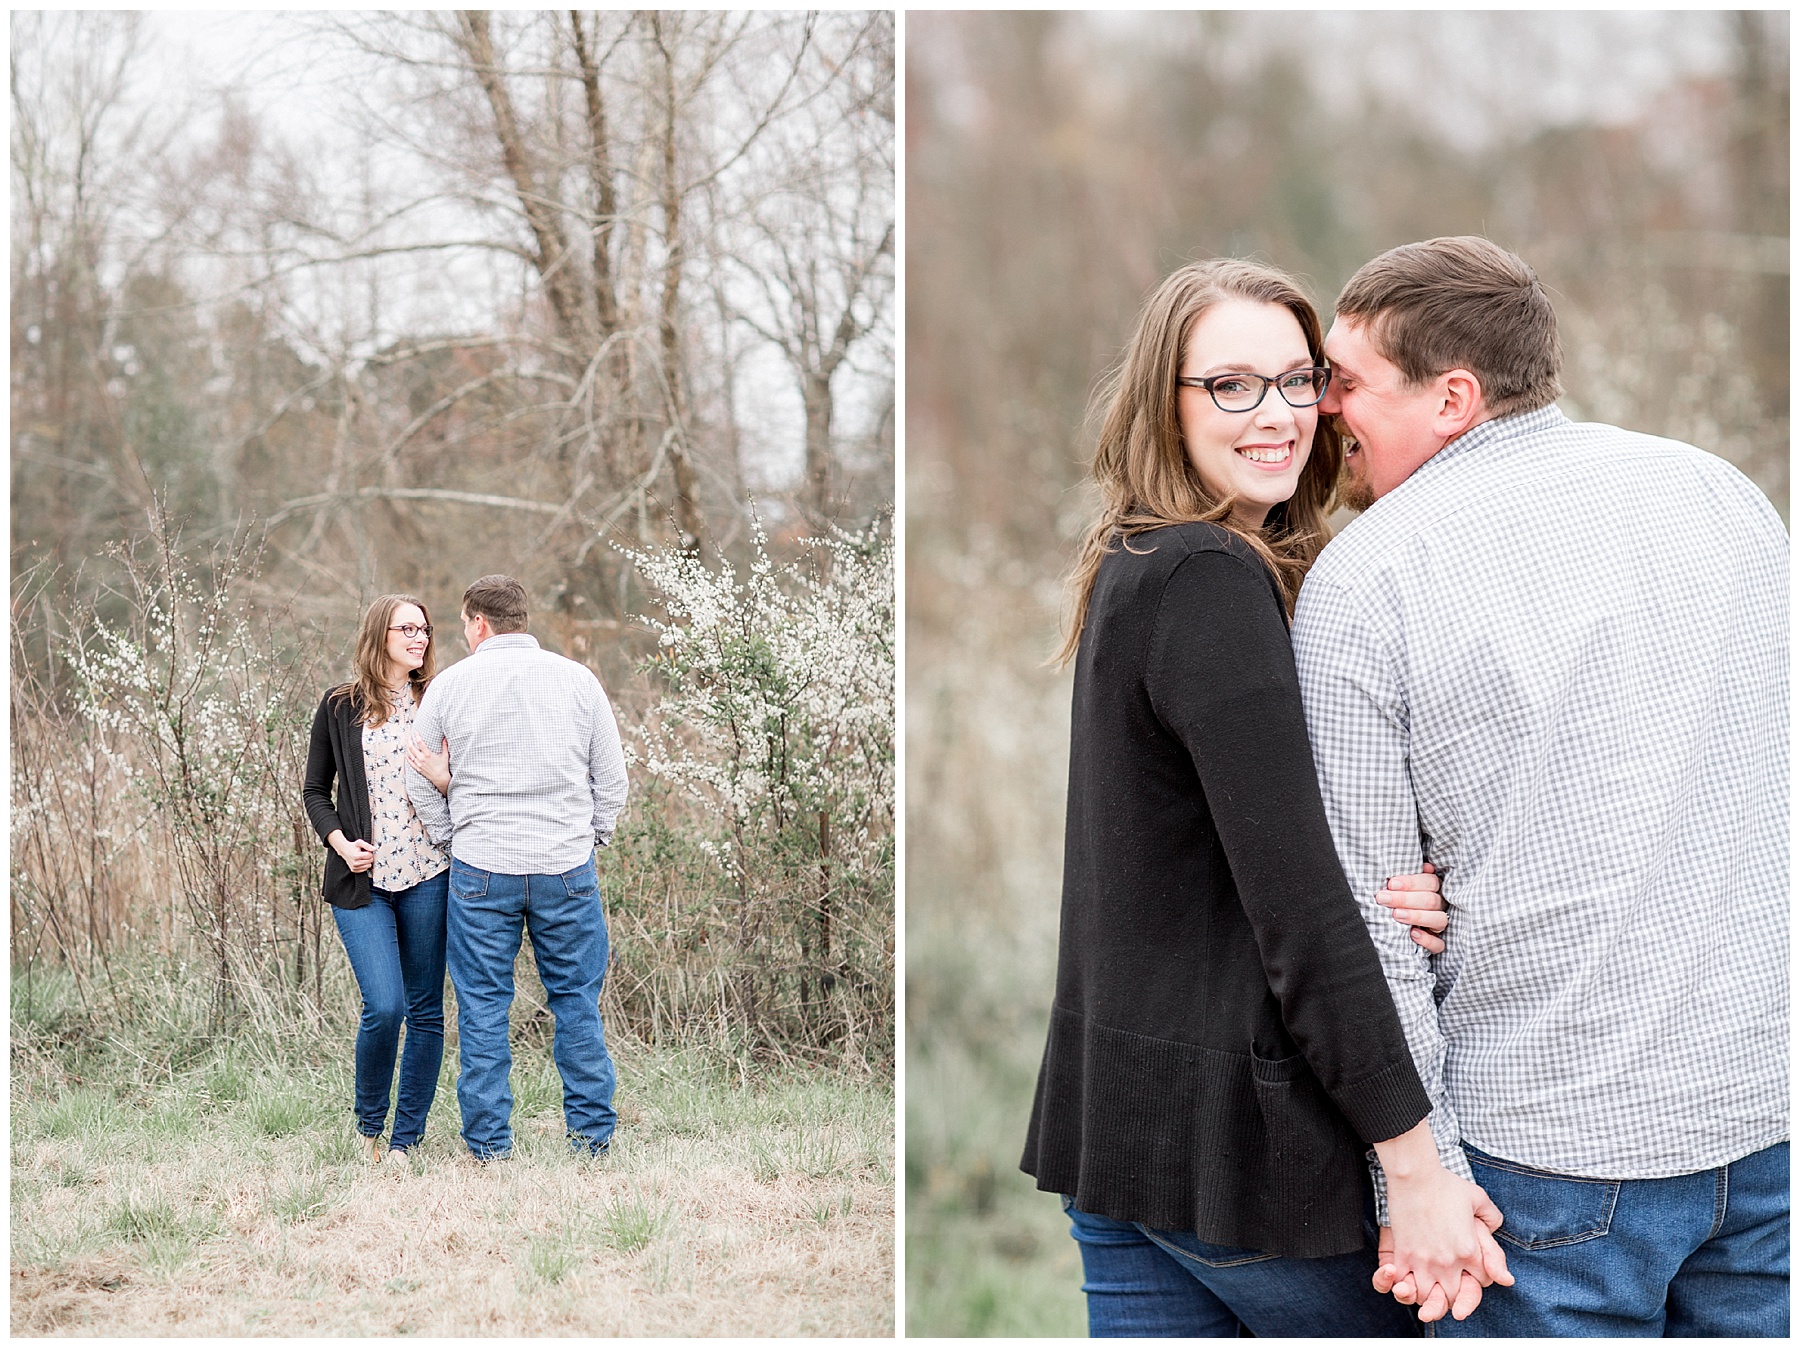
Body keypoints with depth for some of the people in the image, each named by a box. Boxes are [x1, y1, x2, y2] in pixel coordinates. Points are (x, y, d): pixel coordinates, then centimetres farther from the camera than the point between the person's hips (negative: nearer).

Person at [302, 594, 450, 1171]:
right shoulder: (340, 707, 5)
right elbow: (315, 791, 11)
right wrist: (339, 842, -5)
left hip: (428, 874, 2)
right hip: (362, 880, -2)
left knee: (425, 1010, 4)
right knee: (384, 1007, -13)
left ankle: (406, 1139, 15)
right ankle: (368, 1123, 12)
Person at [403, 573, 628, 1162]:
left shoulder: (449, 685, 1)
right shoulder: (578, 679, 3)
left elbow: (420, 781, 9)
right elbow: (612, 776, 7)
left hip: (481, 870, -1)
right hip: (567, 869, 1)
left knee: (483, 1007, 6)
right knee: (577, 1001, 9)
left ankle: (489, 1144, 8)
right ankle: (592, 1135, 11)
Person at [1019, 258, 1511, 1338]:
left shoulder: (1136, 568, 12)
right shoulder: (1215, 582, -17)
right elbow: (1298, 904, -22)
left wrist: (1406, 888, -13)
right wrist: (1416, 1167, -20)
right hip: (1236, 1138, -9)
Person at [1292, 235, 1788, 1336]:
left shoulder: (1362, 582, -8)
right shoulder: (1724, 489, 8)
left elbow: (1364, 917, -9)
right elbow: (1783, 784, 14)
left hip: (1555, 1138, -5)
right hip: (1771, 1115, 5)